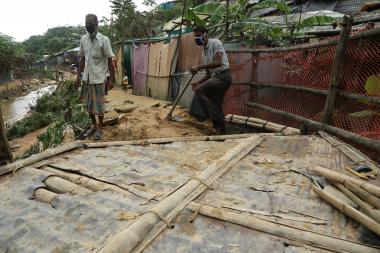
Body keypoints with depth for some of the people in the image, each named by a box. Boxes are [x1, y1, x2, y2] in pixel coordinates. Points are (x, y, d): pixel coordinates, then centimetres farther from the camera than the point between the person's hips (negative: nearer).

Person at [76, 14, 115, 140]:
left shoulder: (104, 40, -11)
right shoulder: (83, 39, 5)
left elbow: (110, 61, -9)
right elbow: (82, 59, 12)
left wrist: (112, 79, -11)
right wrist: (78, 75, 10)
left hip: (98, 78, -5)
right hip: (86, 78, 5)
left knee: (98, 105, 3)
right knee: (89, 104, 13)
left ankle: (100, 128, 18)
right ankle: (94, 125, 30)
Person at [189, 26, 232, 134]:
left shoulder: (215, 43, -5)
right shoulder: (204, 52, 20)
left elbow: (218, 63, -21)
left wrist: (199, 67, -22)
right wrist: (199, 82, 5)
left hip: (223, 76, -9)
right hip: (216, 77, 9)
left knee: (200, 91, -23)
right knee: (216, 106, 7)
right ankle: (221, 131, 15)